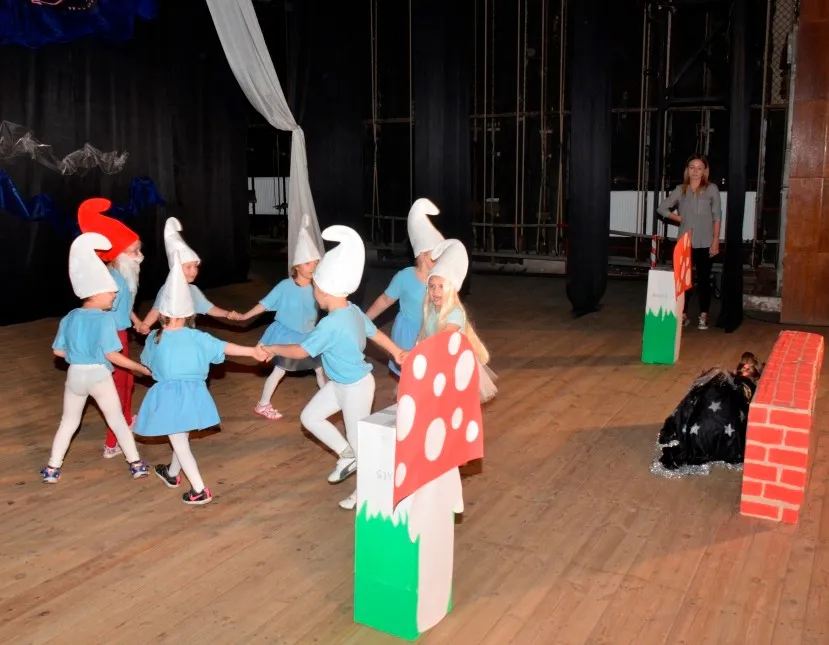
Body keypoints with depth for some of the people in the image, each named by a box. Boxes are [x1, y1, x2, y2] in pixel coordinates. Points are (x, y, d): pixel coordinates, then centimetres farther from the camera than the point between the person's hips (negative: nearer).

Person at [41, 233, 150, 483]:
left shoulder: (70, 317, 2)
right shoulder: (106, 318, -15)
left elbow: (59, 351, 7)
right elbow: (111, 354, -20)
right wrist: (142, 368, -16)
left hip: (75, 375, 4)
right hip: (99, 375, -4)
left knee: (69, 422, 20)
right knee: (117, 420, 11)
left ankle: (52, 469, 24)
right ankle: (136, 464, 19)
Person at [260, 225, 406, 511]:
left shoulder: (331, 325, -31)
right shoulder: (354, 311, -4)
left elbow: (300, 351, -23)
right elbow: (376, 333, 10)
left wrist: (272, 348, -5)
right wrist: (397, 353, 24)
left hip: (355, 388, -9)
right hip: (341, 384, 9)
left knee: (359, 439, 9)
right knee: (310, 416, 14)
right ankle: (347, 456, 26)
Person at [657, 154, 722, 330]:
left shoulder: (711, 189, -1)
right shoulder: (680, 190, 5)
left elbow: (717, 217, -2)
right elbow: (662, 208, 11)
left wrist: (716, 241, -7)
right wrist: (679, 219, 3)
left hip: (705, 243, -2)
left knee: (703, 280, 4)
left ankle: (703, 316, 12)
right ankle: (683, 315, 12)